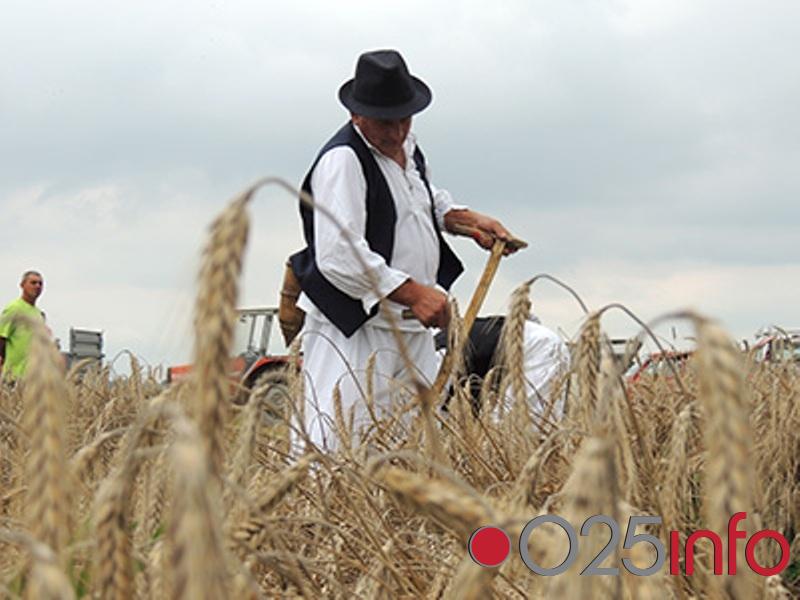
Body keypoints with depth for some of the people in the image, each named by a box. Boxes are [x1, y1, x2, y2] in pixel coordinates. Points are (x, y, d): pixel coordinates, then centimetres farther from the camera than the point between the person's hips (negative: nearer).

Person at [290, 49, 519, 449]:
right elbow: (338, 255, -25)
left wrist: (466, 219, 16)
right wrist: (413, 292, -25)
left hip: (412, 325, 9)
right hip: (354, 327, -9)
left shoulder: (405, 147, 12)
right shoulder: (343, 160, -16)